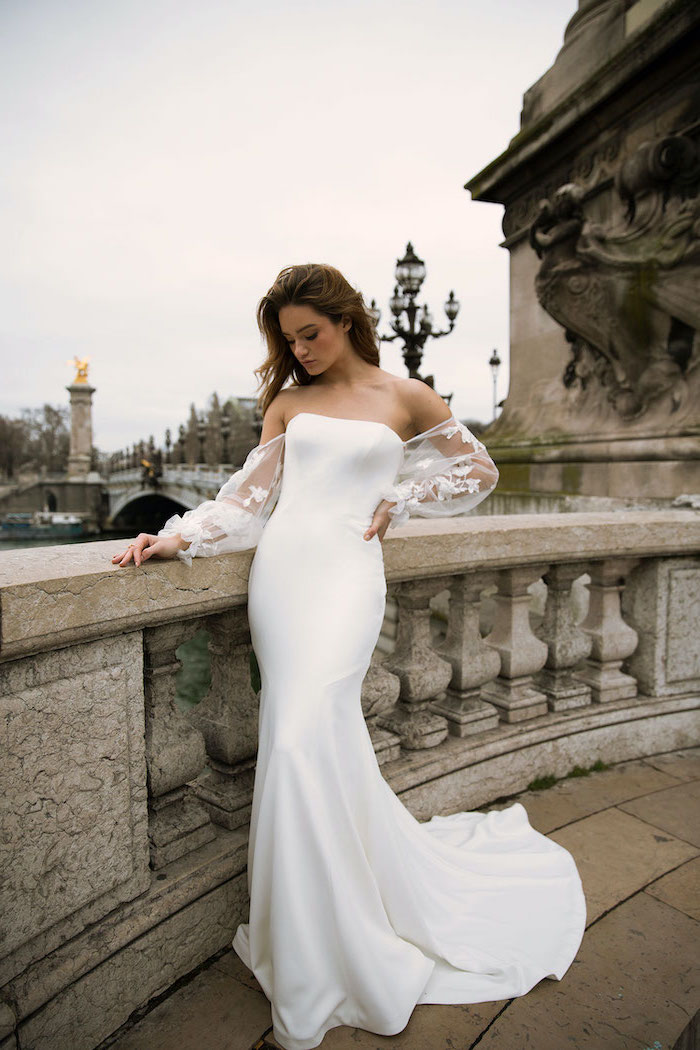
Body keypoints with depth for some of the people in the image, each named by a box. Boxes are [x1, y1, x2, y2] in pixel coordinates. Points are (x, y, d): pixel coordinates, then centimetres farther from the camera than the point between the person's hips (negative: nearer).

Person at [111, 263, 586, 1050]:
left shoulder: (406, 397, 7)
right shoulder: (287, 400, 15)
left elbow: (478, 471, 15)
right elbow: (249, 496, 11)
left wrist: (398, 500, 6)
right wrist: (175, 537, -1)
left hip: (346, 573, -4)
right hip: (281, 568, 4)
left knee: (305, 738, -13)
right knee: (325, 738, 2)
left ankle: (313, 984, 10)